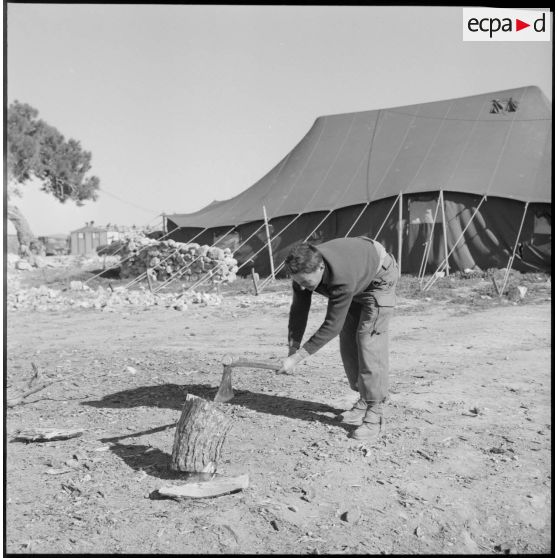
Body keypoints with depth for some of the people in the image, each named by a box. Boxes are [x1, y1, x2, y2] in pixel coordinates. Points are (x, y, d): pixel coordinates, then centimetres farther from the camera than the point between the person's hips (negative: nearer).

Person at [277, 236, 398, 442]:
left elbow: (331, 326, -38)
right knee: (347, 340, 3)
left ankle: (375, 414, -12)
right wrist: (292, 352, -16)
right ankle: (364, 401, 17)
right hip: (356, 285, 7)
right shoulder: (304, 269, -25)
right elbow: (298, 311, -13)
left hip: (379, 277, -7)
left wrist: (297, 358, -35)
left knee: (368, 340, -16)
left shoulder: (342, 279, -45)